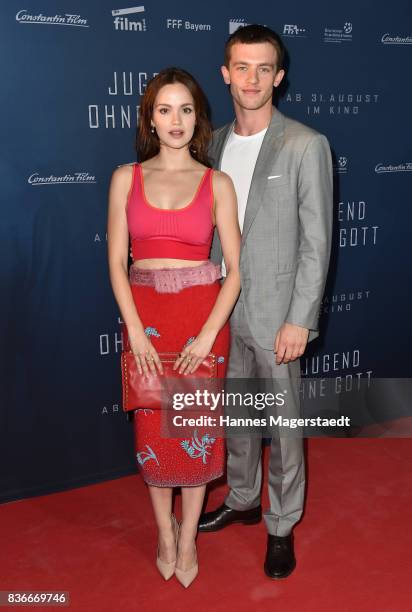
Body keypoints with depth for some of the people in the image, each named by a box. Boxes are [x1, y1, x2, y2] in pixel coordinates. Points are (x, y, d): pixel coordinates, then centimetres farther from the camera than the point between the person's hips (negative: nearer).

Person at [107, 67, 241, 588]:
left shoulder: (217, 184, 0)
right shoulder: (126, 178, 3)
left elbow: (235, 268, -2)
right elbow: (117, 261, 0)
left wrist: (208, 335, -12)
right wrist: (135, 331, -10)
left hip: (203, 315, 0)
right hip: (145, 316, 1)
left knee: (197, 427, 7)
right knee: (153, 429, 9)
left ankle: (188, 537, 26)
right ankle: (165, 531, 31)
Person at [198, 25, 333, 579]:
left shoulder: (306, 146, -11)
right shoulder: (215, 143, 6)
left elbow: (317, 242, -12)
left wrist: (299, 320, -15)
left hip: (276, 314, -5)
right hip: (224, 311, 5)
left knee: (283, 425, 8)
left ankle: (282, 527, 27)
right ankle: (242, 501, 41)